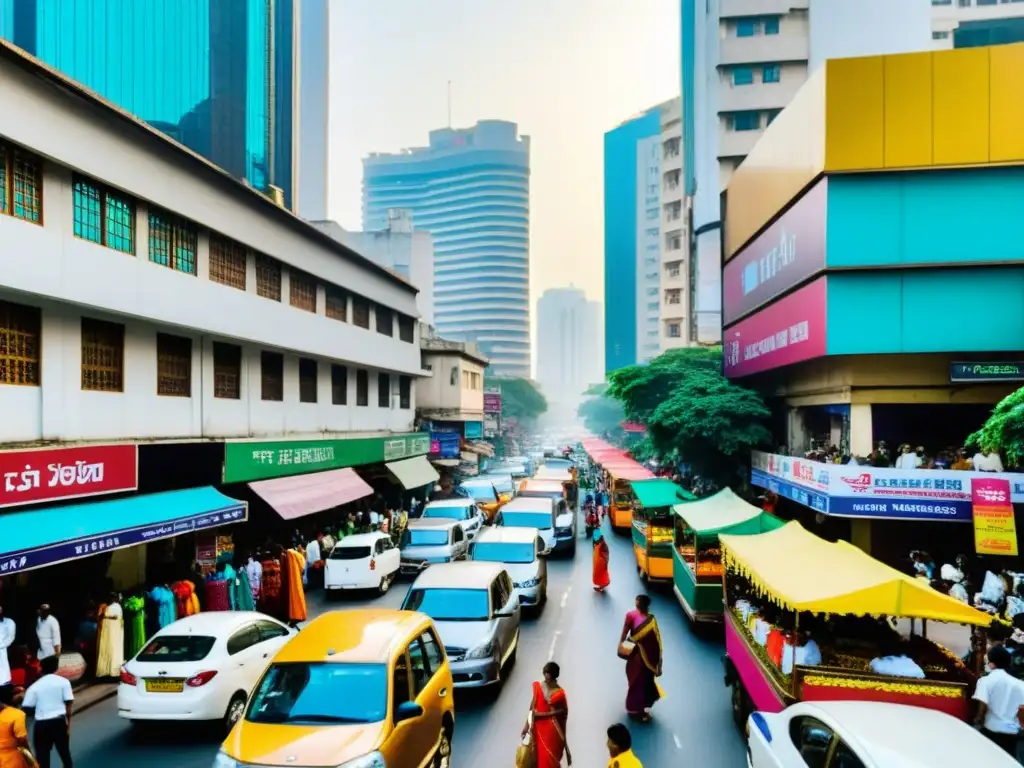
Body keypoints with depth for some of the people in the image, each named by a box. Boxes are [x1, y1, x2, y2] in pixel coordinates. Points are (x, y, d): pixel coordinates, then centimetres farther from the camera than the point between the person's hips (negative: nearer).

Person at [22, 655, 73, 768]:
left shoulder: (34, 686, 0)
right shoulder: (63, 682, 0)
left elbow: (26, 707, -5)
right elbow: (68, 704, -3)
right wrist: (68, 724, 3)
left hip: (42, 724, -1)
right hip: (59, 721, 1)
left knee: (42, 756, 8)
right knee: (64, 752, 17)